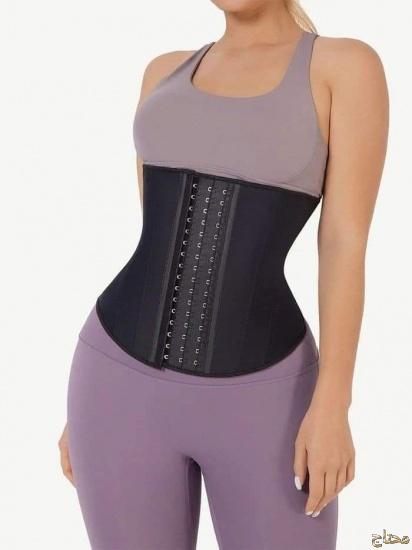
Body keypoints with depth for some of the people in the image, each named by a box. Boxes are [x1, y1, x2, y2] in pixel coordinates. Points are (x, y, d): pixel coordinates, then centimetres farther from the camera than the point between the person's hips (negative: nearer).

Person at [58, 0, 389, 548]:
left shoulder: (349, 65, -1)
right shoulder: (166, 74, 10)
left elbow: (347, 244, -8)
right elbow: (158, 240, 11)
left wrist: (332, 406, -15)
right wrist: (92, 391, 10)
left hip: (258, 393, -3)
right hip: (129, 382, 3)